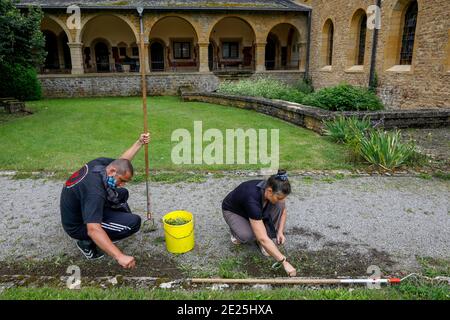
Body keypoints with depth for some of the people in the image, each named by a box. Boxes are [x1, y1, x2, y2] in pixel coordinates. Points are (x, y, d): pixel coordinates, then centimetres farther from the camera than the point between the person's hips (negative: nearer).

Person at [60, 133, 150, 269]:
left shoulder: (99, 163, -13)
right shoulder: (95, 191, -38)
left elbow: (122, 161, 9)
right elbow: (93, 230, -45)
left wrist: (140, 143, 3)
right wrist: (120, 256, -50)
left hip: (81, 210, 9)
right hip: (78, 226, -9)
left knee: (122, 193, 12)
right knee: (134, 222, -19)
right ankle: (88, 243, -6)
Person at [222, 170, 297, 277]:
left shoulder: (273, 189, -25)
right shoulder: (253, 198, -44)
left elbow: (283, 210, -2)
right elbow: (263, 239, -45)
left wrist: (280, 232, -17)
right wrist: (284, 261, -43)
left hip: (253, 209, 5)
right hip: (233, 211, -5)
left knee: (279, 206, -23)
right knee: (248, 236, -34)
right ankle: (236, 230, 2)